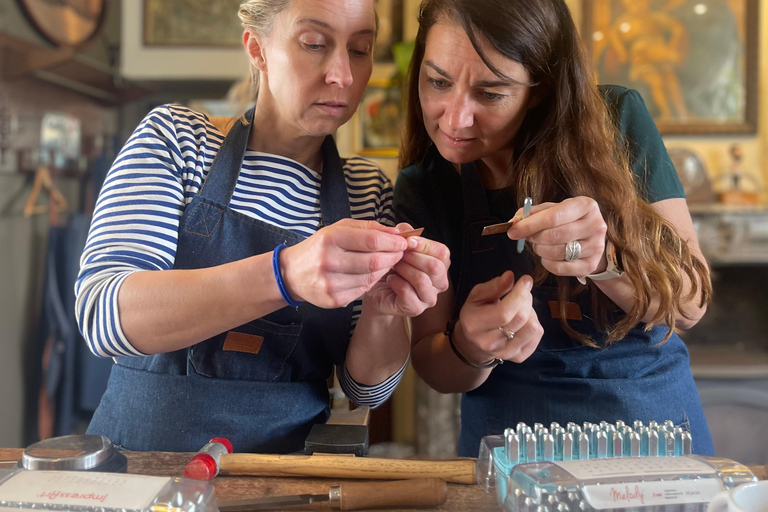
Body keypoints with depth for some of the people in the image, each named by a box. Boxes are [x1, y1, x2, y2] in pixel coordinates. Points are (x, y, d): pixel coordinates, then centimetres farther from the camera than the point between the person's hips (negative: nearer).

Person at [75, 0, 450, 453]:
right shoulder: (175, 139, -3)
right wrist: (285, 276, -31)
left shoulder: (368, 192, 2)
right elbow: (101, 313, -18)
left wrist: (383, 311, -21)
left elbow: (368, 388, 1)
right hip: (142, 453, -1)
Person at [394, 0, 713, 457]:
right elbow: (432, 365, 0)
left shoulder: (617, 119, -8)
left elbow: (690, 305, -7)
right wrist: (470, 349, -21)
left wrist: (606, 258, -26)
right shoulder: (421, 189, -6)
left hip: (655, 418, 3)